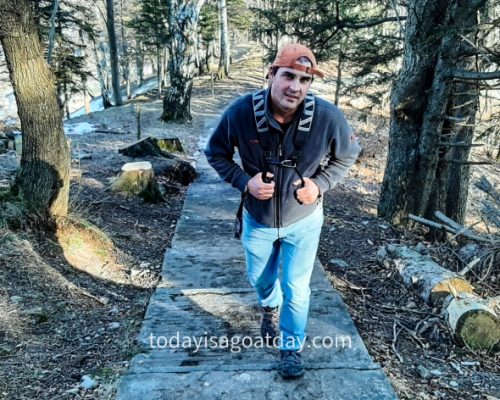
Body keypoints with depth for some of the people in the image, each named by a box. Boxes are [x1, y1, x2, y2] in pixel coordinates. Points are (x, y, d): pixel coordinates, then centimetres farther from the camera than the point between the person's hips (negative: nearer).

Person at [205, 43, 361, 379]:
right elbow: (216, 153, -7)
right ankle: (270, 308, 62)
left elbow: (348, 155, -4)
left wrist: (320, 184, -19)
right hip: (257, 221, 2)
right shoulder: (241, 112, -25)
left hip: (304, 222, -1)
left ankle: (292, 347, 35)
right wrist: (244, 181, -22)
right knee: (260, 278, 25)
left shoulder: (328, 117, -24)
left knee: (296, 289, 8)